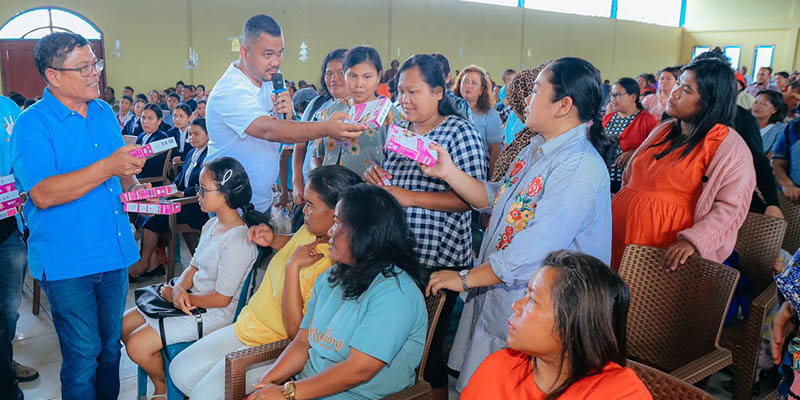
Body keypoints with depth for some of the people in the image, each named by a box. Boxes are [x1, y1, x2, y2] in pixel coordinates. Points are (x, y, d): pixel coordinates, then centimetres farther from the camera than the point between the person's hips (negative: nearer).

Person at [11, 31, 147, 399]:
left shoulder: (105, 113, 9)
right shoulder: (32, 124, -11)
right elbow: (43, 194, -24)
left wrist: (134, 186, 1)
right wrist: (107, 168, -30)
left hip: (114, 252, 6)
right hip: (67, 262, -6)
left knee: (111, 345, 18)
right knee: (83, 353, 3)